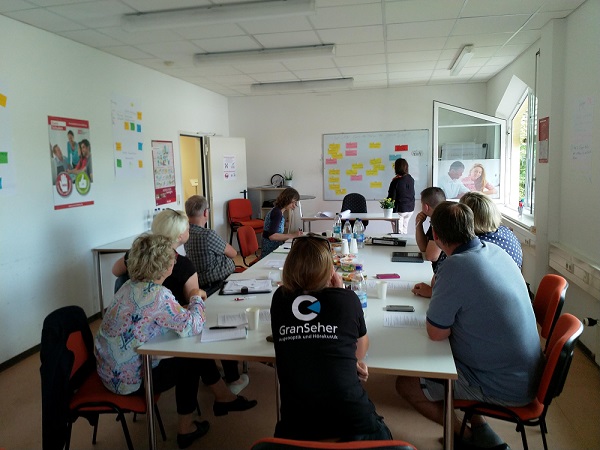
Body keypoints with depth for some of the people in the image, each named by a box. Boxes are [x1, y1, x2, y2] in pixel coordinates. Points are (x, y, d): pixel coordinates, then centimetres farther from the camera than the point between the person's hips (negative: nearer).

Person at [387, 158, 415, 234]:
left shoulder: (396, 181, -16)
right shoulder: (411, 179, 0)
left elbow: (391, 197, -12)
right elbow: (412, 193, 11)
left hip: (399, 210, -6)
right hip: (410, 209, 6)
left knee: (399, 232, 1)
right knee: (404, 231, 17)